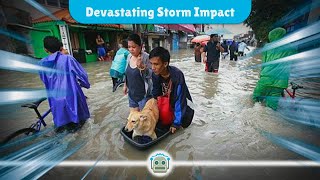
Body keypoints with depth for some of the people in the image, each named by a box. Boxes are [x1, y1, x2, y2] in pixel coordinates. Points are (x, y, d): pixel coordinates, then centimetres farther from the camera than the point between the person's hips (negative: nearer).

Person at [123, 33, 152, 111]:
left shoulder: (146, 57, -18)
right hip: (131, 94, 6)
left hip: (143, 95, -6)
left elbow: (151, 75, -21)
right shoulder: (129, 56, 3)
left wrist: (142, 67, -35)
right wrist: (125, 85, 20)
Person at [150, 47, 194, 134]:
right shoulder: (155, 74, -20)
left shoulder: (177, 75, -36)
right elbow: (156, 94, -5)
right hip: (166, 102, 5)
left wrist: (176, 123, -27)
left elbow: (179, 100, -31)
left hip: (182, 103, -4)